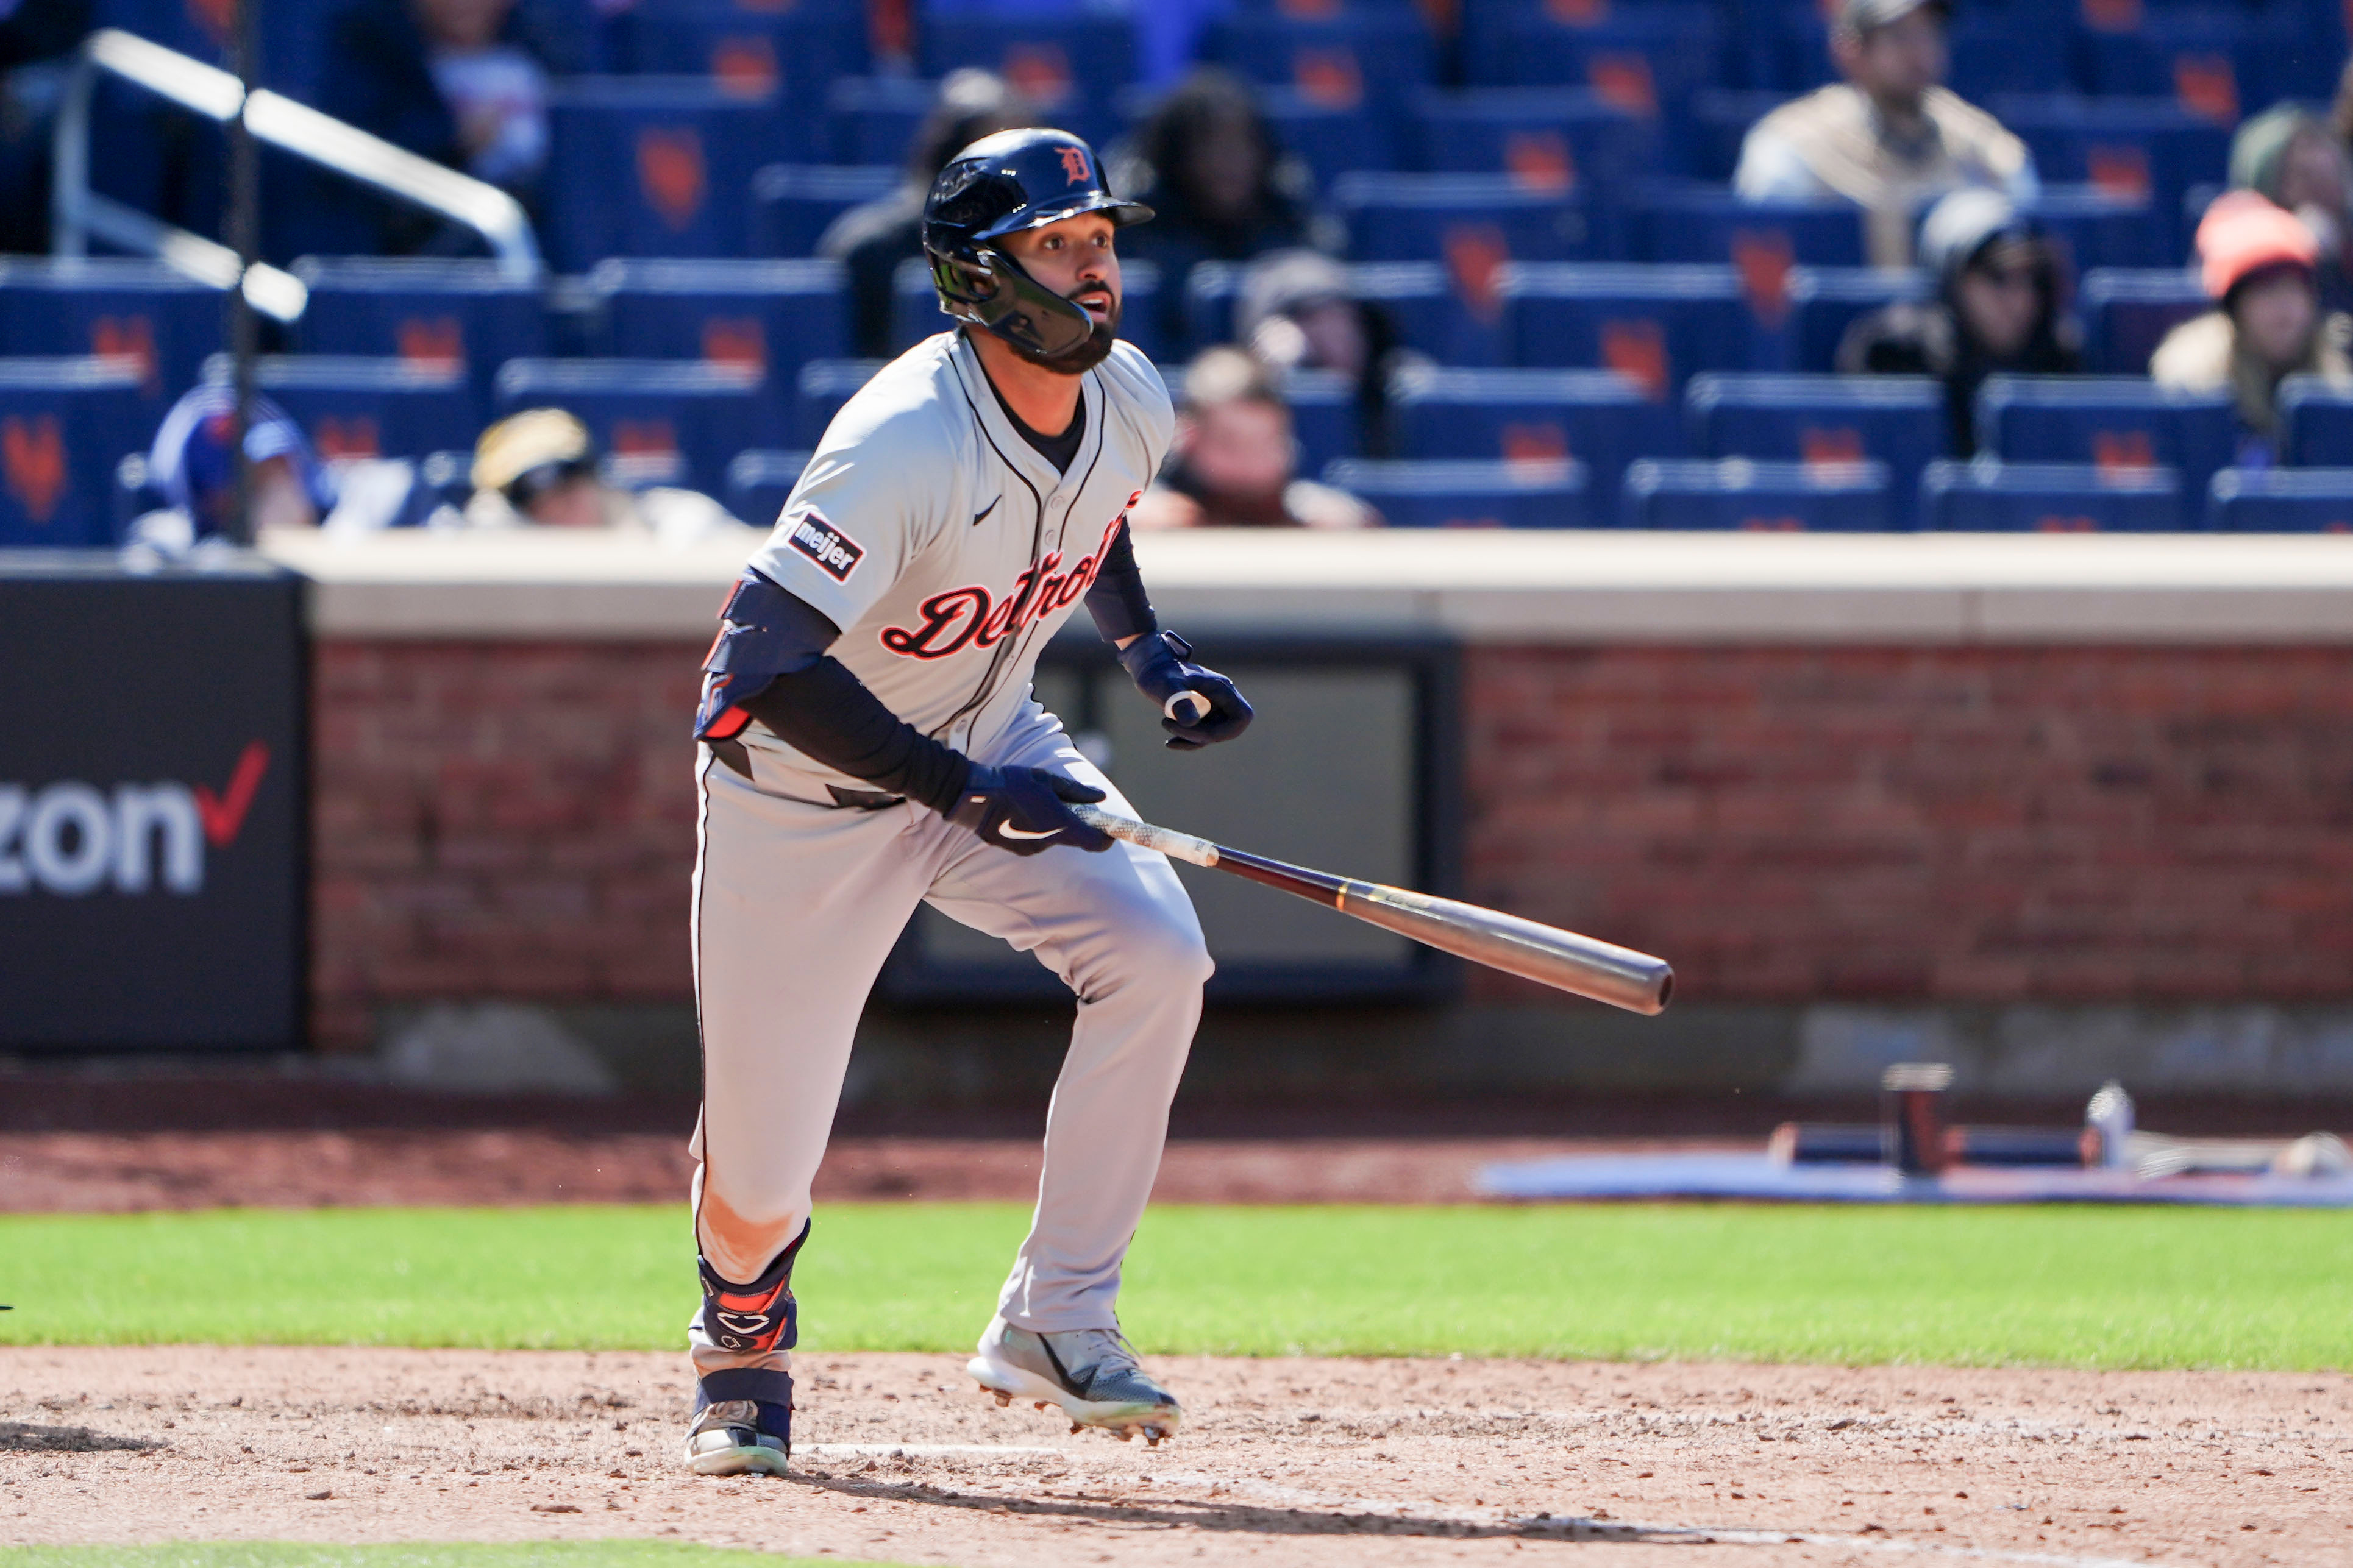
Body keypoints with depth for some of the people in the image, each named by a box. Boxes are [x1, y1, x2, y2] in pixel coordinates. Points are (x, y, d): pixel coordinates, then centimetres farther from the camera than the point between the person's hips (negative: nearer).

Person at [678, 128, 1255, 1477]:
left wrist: (1153, 653, 1)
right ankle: (745, 1340, 39)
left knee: (1157, 952, -23)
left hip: (992, 745, 5)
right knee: (762, 1174, 0)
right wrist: (965, 790, -39)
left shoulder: (1130, 402, -10)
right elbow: (769, 667, -36)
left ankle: (1058, 1317, -12)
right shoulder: (907, 444, -32)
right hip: (803, 792, -5)